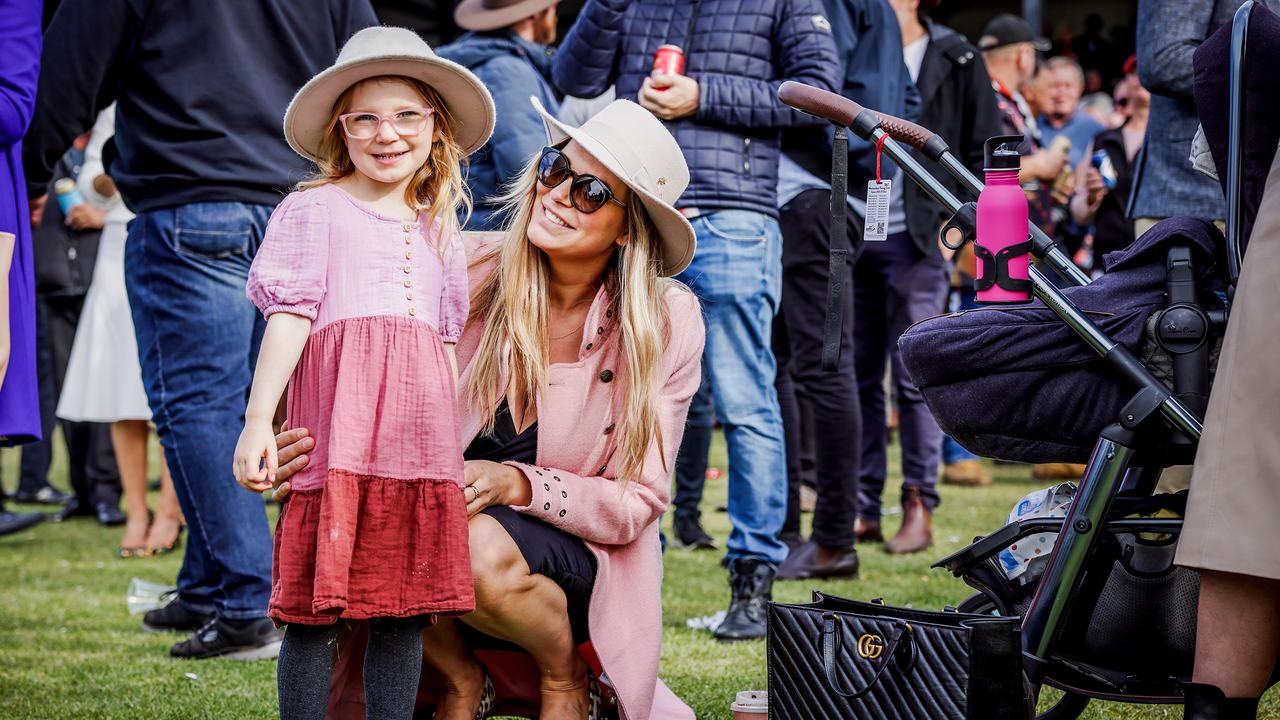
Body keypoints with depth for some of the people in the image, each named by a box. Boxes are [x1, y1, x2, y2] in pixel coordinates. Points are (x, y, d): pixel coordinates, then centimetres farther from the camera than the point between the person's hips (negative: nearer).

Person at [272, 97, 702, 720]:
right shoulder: (468, 277, -9)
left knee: (484, 548, -35)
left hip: (582, 564, -2)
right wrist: (312, 447, -29)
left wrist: (518, 484, -27)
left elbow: (637, 502, -10)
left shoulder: (668, 324, -10)